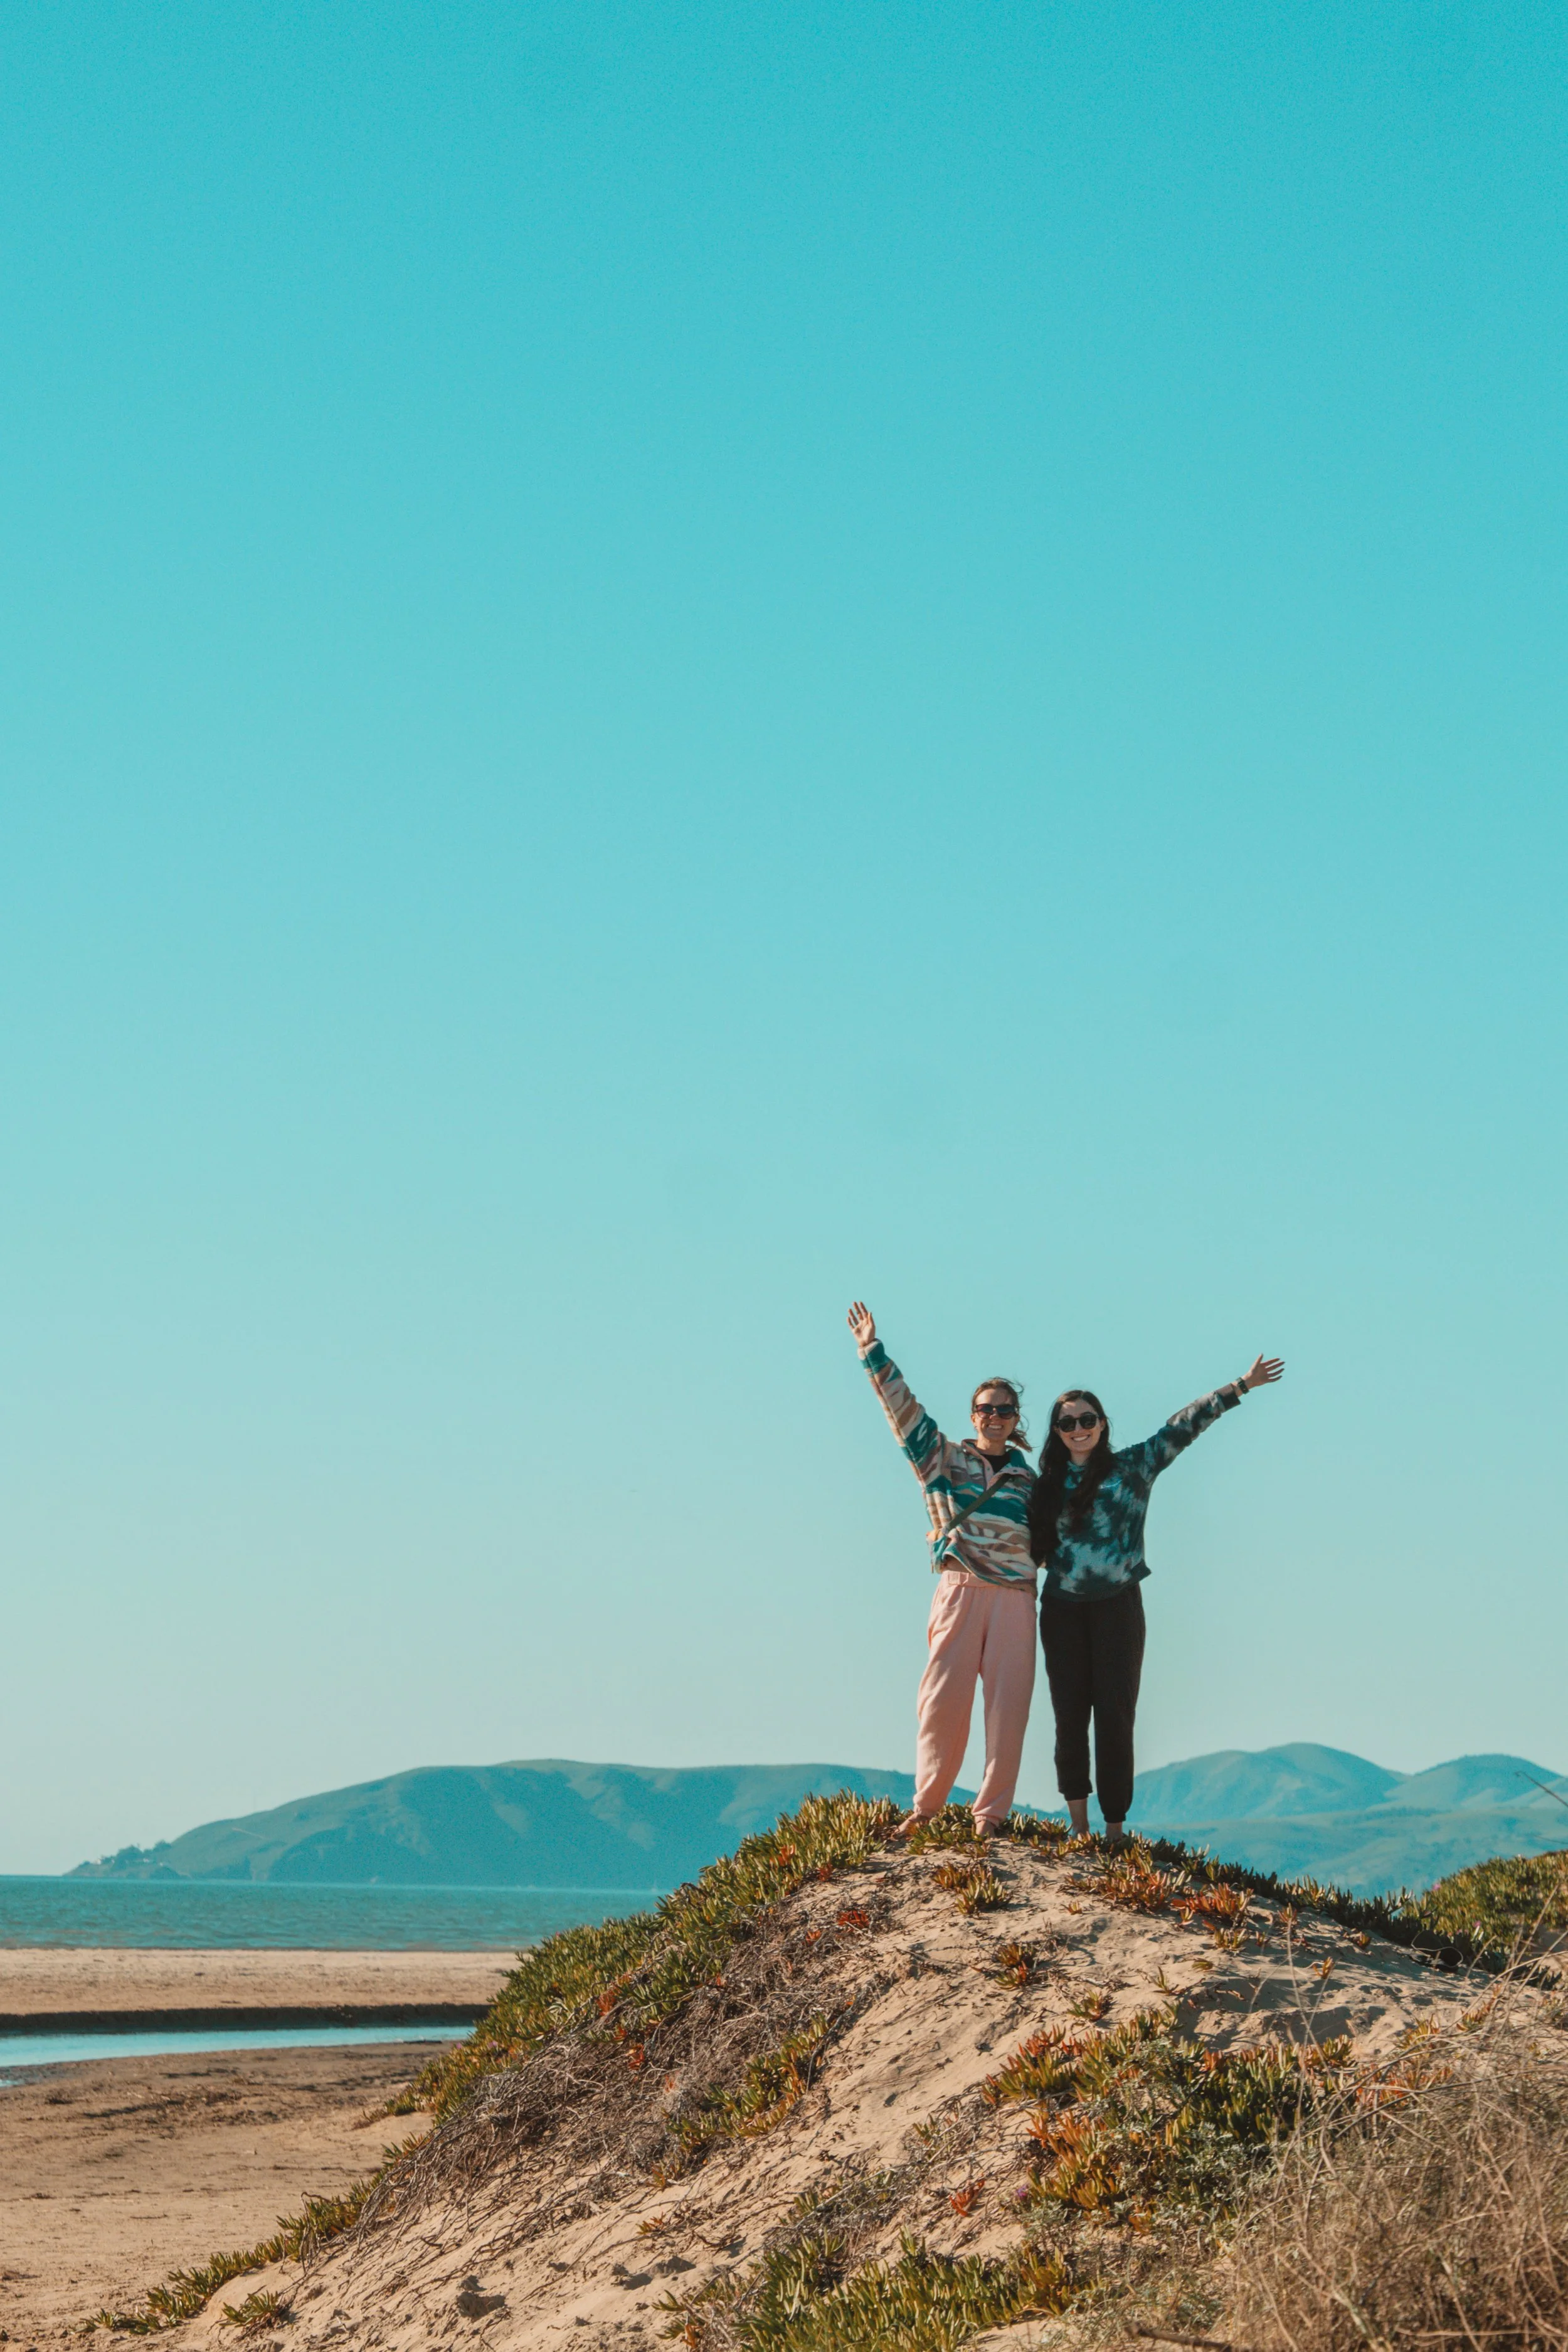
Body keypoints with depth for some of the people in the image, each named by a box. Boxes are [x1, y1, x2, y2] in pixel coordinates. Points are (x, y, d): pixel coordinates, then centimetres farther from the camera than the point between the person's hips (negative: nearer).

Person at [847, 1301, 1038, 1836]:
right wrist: (872, 1352, -2)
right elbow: (902, 1407, 3)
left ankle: (991, 1813, 3)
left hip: (1015, 1597, 2)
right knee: (944, 1697, -6)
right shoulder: (945, 1459, 10)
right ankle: (927, 1804, 6)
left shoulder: (1029, 1481, 17)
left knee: (1007, 1703, -3)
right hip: (960, 1591, -2)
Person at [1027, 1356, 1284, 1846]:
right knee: (1071, 1713, -1)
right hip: (1063, 1608, 2)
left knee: (1115, 1713, -5)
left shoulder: (1132, 1467, 3)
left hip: (1117, 1605, -2)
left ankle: (1115, 1827, -6)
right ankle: (1078, 1823, 2)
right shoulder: (1048, 1485, 10)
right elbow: (1034, 1547, 17)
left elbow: (1182, 1428, -1)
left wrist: (1240, 1387, -5)